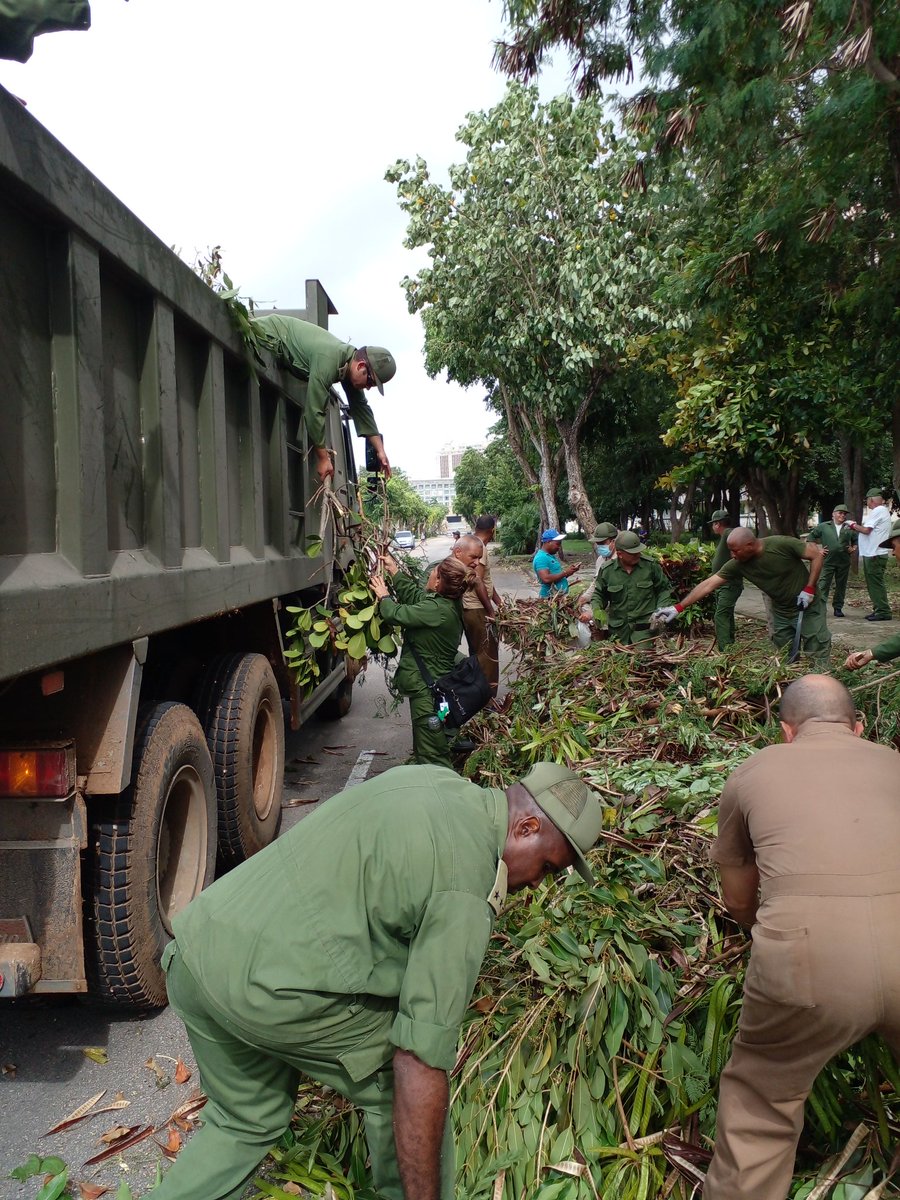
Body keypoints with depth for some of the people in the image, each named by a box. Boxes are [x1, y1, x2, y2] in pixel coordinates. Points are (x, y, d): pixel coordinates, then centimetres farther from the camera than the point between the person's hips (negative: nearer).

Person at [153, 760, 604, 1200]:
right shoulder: (466, 892, -13)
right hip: (264, 989, -9)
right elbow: (422, 1062, -14)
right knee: (401, 1078, 12)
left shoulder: (438, 780, 11)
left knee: (244, 1121, 27)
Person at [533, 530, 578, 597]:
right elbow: (546, 579, -25)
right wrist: (565, 572, -17)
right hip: (550, 597, -10)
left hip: (561, 596, 10)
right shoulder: (541, 558, -14)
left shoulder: (551, 556, 17)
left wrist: (568, 570, 6)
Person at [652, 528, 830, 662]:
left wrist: (809, 589, -20)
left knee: (818, 655, -2)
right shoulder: (738, 565, -13)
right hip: (781, 612, 4)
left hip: (808, 607, -4)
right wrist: (678, 607, -17)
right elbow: (709, 584, -13)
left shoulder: (781, 545, -24)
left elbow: (816, 555, -14)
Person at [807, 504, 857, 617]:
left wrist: (853, 548, 7)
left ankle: (838, 608, 18)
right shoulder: (823, 526, 3)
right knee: (824, 584, -9)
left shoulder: (849, 527, 10)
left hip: (844, 562, 3)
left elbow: (856, 539, 24)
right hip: (828, 561, -3)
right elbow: (811, 537, 9)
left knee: (841, 586, 8)